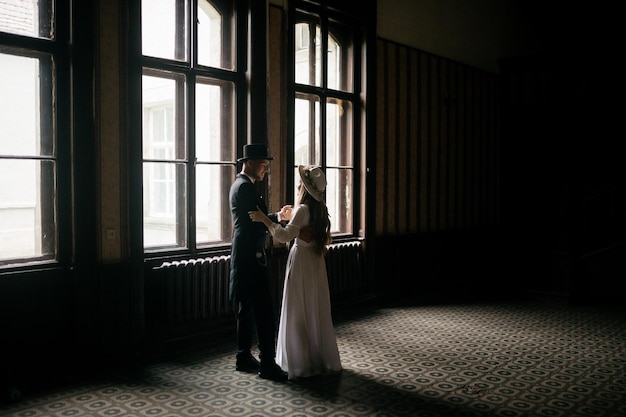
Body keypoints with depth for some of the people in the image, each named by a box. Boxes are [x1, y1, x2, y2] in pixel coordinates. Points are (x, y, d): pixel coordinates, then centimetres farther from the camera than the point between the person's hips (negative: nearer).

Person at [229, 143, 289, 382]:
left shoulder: (239, 185, 18)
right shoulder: (246, 187, -14)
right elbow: (258, 221, -18)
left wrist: (274, 216, 5)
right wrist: (279, 217, -4)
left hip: (242, 257, 11)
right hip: (251, 257, -11)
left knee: (246, 310, 14)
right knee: (265, 311, -8)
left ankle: (244, 358, 21)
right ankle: (267, 364, -5)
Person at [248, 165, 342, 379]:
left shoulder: (303, 209, -17)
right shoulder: (319, 209, 8)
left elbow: (285, 236, -27)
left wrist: (264, 219, -23)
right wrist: (291, 217, 20)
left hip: (302, 261, -8)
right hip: (315, 261, 8)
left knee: (300, 312, 0)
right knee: (316, 310, 14)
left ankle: (303, 363, 7)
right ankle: (322, 358, 23)